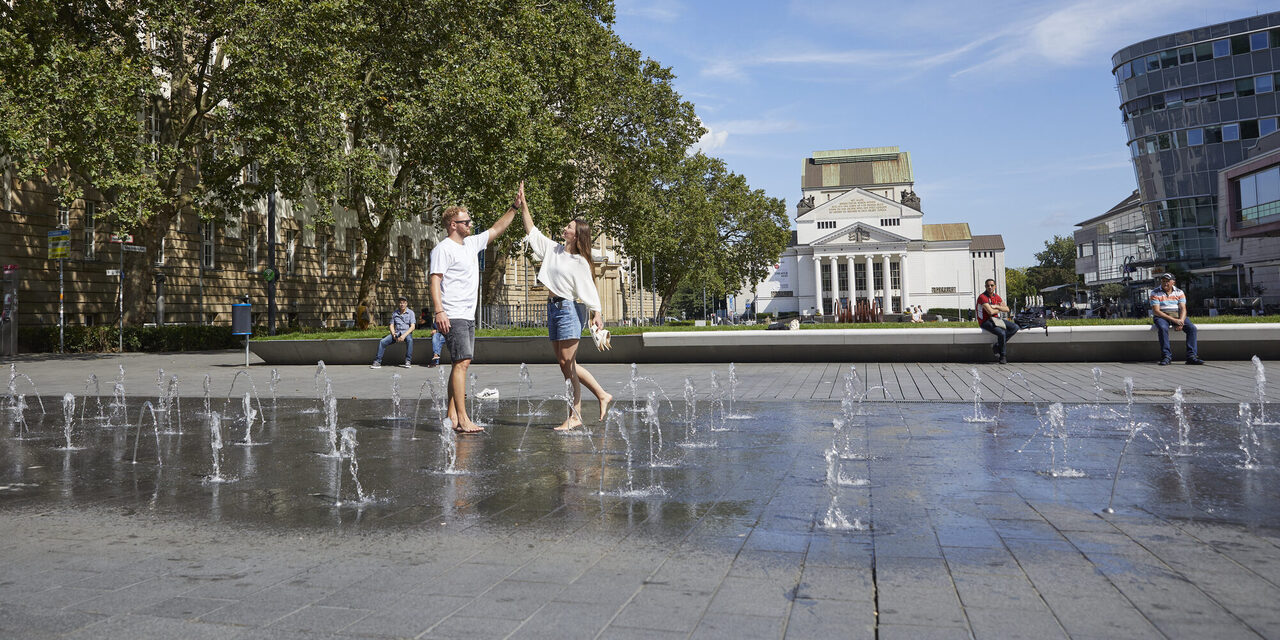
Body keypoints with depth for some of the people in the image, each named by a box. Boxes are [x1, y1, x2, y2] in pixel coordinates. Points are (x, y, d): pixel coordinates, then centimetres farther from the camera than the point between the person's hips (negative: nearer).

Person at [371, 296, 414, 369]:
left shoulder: (410, 312, 1)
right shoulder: (394, 313, 13)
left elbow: (412, 327, -7)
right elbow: (391, 325, 13)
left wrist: (404, 335, -22)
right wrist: (393, 334, -9)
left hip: (406, 332, -4)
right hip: (396, 332, 4)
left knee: (409, 340, -39)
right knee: (382, 342, -17)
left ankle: (408, 361, -34)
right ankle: (377, 362, -12)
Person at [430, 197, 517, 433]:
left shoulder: (471, 243, 17)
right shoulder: (443, 249, -7)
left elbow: (496, 230, 27)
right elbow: (435, 280, -15)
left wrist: (514, 208, 23)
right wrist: (439, 311, -25)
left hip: (468, 316, 9)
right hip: (452, 317, -9)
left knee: (461, 363, 7)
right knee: (461, 362, -14)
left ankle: (452, 416, 11)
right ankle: (462, 419, -15)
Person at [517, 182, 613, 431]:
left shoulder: (580, 262, -7)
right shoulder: (553, 249, 13)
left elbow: (590, 289, -11)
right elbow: (532, 232, 19)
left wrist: (597, 313, -22)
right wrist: (523, 206, 15)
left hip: (570, 309, -8)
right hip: (553, 308, 8)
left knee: (567, 364, -8)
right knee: (566, 364, 10)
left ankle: (575, 416, -1)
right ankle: (602, 395, 21)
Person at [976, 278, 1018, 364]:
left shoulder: (997, 297, 9)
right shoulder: (982, 297, -15)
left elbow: (1007, 309, 6)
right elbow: (990, 312, -25)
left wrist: (996, 306, -12)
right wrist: (999, 309, -3)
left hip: (995, 319, 8)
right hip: (985, 321, -8)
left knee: (1015, 327, -4)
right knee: (1002, 333, -30)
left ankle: (997, 346, -5)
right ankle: (1002, 357, -11)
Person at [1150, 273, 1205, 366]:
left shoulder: (1179, 292, 9)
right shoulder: (1155, 293, -2)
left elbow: (1183, 309, 0)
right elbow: (1156, 311, -12)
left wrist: (1181, 321, -21)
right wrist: (1173, 320, -21)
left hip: (1177, 315, 4)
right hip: (1161, 316, -4)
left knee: (1192, 328, -21)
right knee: (1163, 328, -36)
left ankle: (1191, 356, -22)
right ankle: (1166, 356, -32)